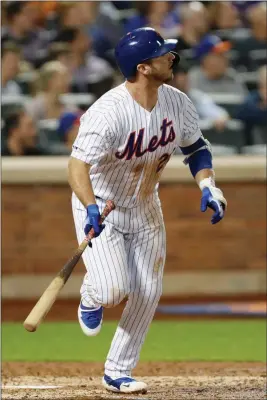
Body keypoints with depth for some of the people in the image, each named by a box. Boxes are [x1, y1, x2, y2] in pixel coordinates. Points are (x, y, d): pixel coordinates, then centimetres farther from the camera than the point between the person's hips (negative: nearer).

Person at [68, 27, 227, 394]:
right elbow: (78, 166, -39)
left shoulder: (177, 102, -12)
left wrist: (208, 186, -12)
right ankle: (91, 296, 21)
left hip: (145, 206, 6)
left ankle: (118, 372, 19)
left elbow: (196, 146, 5)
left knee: (148, 293, 3)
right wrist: (92, 209, -55)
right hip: (101, 206, -6)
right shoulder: (109, 112, -33)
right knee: (113, 290, -19)